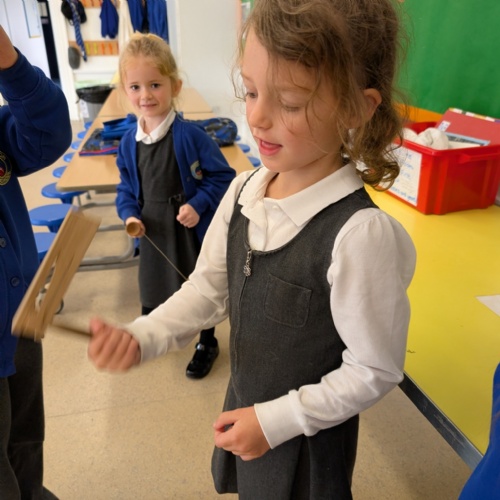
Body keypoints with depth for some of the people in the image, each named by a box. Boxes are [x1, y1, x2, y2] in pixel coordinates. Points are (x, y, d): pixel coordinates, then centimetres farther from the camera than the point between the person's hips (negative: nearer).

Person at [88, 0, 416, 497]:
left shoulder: (360, 233, -31)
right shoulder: (244, 191, -12)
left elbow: (375, 371, -21)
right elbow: (208, 289, -3)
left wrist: (277, 420, -18)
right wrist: (140, 338, -18)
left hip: (307, 436, -5)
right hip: (243, 403, 6)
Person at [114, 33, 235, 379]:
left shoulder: (191, 136, -19)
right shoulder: (129, 142, -3)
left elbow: (223, 176, -14)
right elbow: (126, 187, 8)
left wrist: (198, 205, -25)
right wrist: (129, 214, -9)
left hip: (192, 228, -4)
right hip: (153, 230, 4)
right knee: (152, 283, 22)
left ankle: (207, 343, 39)